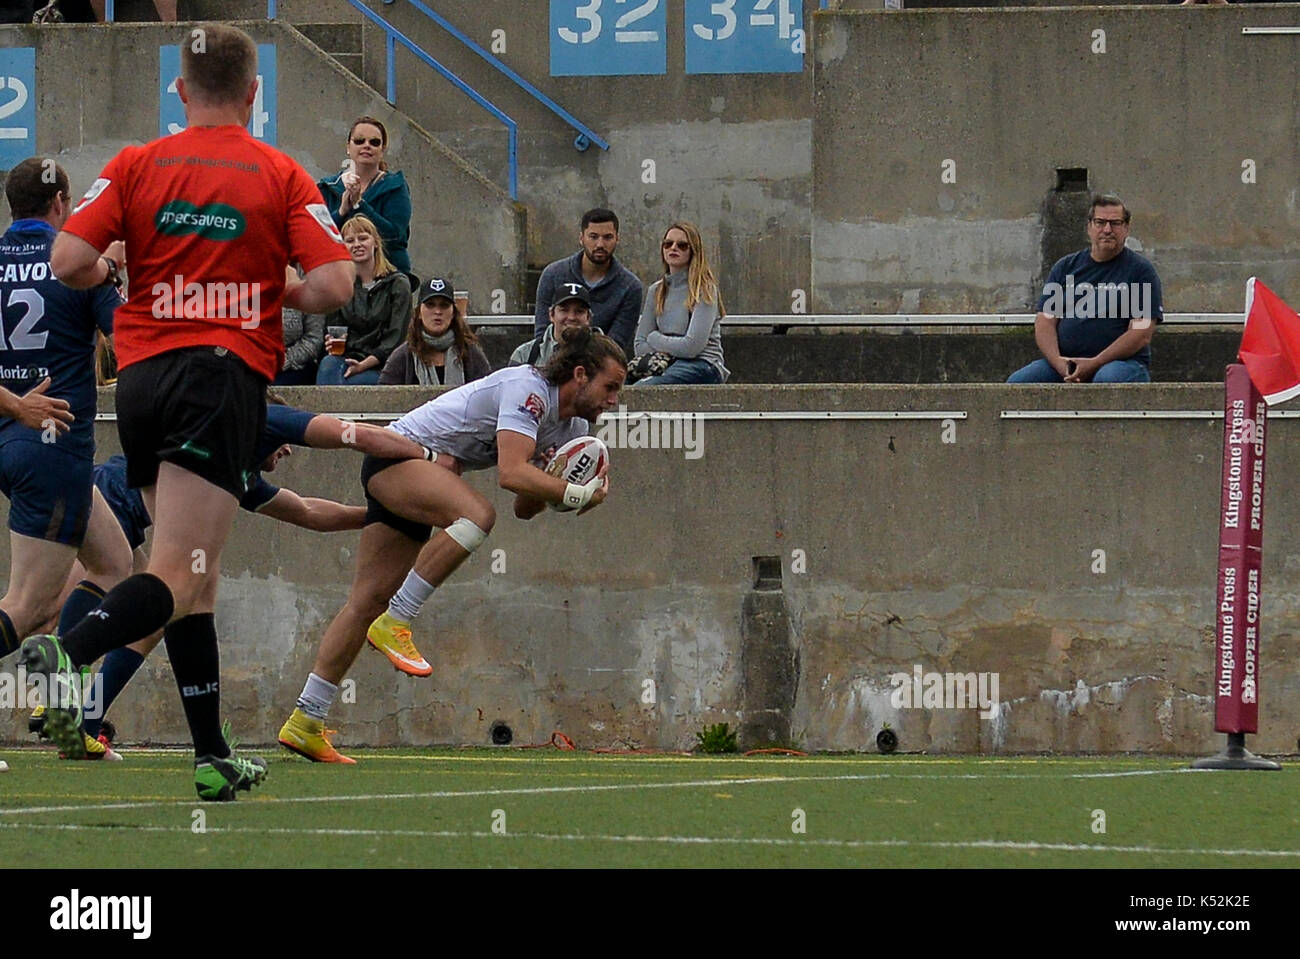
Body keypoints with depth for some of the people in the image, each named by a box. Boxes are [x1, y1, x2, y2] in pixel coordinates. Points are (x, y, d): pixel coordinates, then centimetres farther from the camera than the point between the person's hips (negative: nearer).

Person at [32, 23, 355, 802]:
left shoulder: (136, 166, 7)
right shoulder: (282, 176, 3)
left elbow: (69, 261, -3)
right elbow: (335, 285, -6)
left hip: (141, 378, 4)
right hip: (228, 373, -4)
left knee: (194, 583, 13)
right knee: (181, 578, -14)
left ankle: (214, 758, 13)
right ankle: (69, 657, -41)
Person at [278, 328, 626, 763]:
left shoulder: (574, 428, 8)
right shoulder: (528, 389, -21)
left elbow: (525, 508, 9)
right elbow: (511, 472, -33)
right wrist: (576, 494, -26)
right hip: (397, 454, -10)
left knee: (369, 601, 4)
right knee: (477, 514, -34)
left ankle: (304, 723, 3)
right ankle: (394, 625, -27)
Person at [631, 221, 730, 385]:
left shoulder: (705, 290, -3)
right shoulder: (656, 290, 18)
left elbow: (693, 346, -12)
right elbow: (641, 344, 14)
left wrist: (655, 339, 4)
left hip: (703, 366, -6)